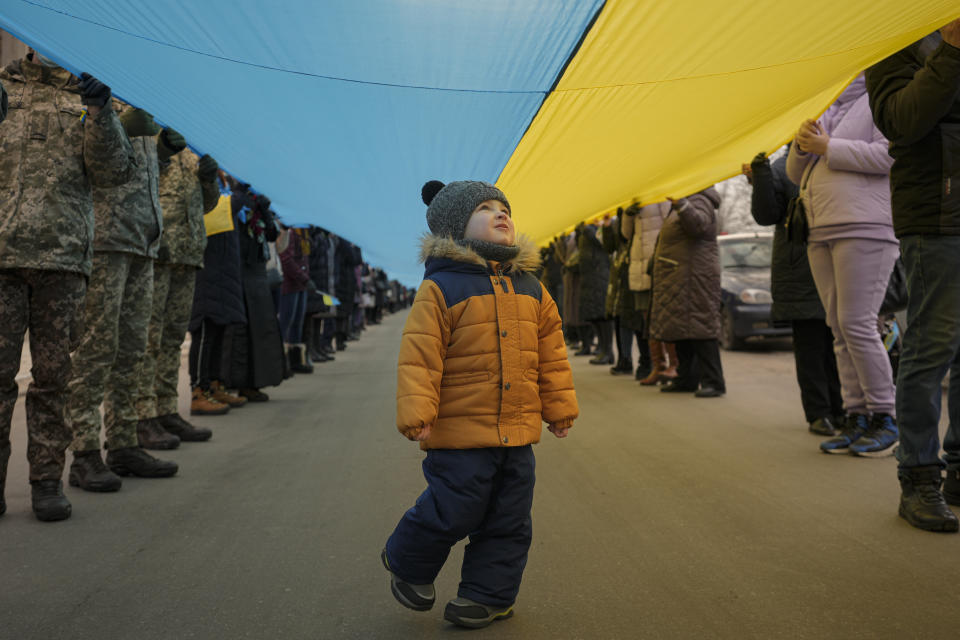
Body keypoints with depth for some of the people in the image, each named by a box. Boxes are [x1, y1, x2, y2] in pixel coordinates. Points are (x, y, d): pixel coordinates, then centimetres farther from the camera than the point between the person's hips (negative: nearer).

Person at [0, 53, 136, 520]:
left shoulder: (87, 96, 15)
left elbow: (115, 172, 1)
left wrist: (99, 113, -12)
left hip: (63, 257, 0)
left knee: (53, 376, 4)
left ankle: (47, 480, 13)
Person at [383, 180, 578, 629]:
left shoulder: (531, 289, 9)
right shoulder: (440, 289, -8)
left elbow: (551, 355, 13)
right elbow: (419, 356, -12)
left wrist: (559, 408, 14)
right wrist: (416, 414, -17)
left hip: (517, 431, 6)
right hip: (459, 432, -6)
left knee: (509, 520, 13)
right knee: (453, 512, 0)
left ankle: (490, 593, 31)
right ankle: (408, 564, 29)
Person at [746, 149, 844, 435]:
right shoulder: (783, 168, 3)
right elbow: (765, 215, -5)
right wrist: (760, 177, -17)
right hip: (799, 270, -3)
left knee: (835, 343, 6)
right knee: (810, 345, 0)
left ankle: (839, 410, 18)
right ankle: (818, 414, 7)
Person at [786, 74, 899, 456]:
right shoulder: (829, 112, 25)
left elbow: (888, 154, -14)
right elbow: (796, 174, 22)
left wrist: (827, 147, -11)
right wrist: (802, 145, 2)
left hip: (864, 230, -8)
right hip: (822, 233, 8)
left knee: (857, 323, -13)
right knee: (839, 328, 4)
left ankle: (884, 418, -3)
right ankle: (856, 417, 8)